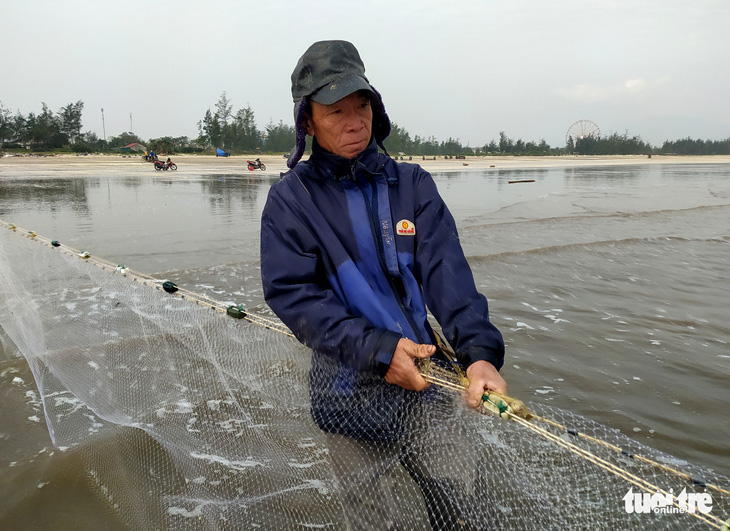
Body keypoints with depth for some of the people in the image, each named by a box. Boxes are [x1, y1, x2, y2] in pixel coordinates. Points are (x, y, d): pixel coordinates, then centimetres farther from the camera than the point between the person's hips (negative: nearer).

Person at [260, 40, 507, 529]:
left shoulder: (412, 184, 0)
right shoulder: (290, 199, -6)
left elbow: (445, 269, -12)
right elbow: (291, 293, -15)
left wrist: (480, 351, -28)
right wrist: (377, 349, -25)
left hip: (427, 376, 3)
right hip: (349, 393, -2)